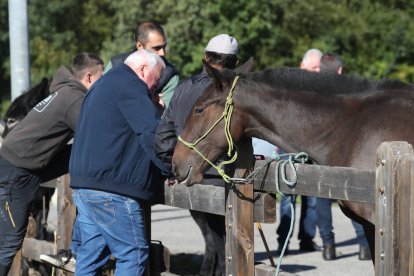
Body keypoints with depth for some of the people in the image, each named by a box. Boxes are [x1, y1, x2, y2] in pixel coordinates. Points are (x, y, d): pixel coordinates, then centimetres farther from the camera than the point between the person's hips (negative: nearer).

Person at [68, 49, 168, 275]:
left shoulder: (103, 85, 25)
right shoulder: (129, 85, -8)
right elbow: (152, 133, -15)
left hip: (82, 182, 10)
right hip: (109, 188, -10)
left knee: (90, 254, 12)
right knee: (133, 255, -6)